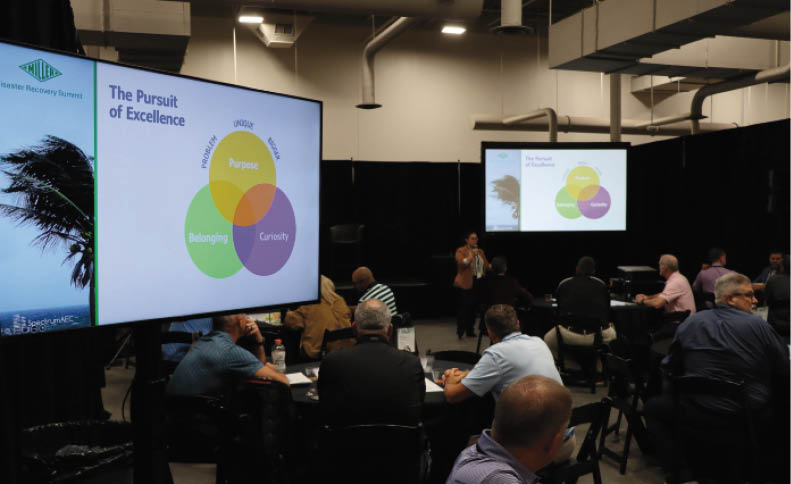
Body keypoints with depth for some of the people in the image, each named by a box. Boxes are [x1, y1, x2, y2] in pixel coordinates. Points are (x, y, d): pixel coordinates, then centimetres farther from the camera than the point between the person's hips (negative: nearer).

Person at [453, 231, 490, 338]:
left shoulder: (480, 252, 16)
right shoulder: (461, 251, -2)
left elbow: (486, 266, 17)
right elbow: (461, 263, -18)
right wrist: (471, 255, -21)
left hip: (478, 282, 6)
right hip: (465, 283, -5)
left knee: (473, 307, 6)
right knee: (463, 307, -7)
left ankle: (470, 330, 16)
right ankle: (460, 332, -1)